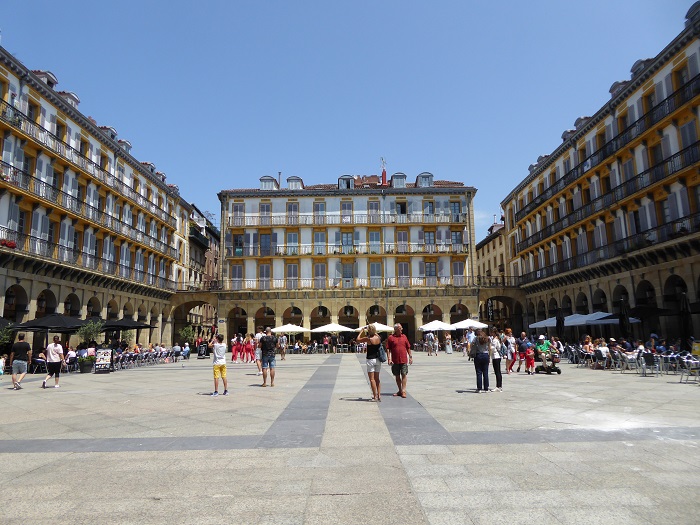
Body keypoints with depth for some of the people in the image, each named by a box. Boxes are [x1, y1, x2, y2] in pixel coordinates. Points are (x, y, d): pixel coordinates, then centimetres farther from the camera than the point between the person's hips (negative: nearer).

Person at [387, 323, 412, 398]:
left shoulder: (404, 336, 7)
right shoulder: (391, 337, -1)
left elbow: (408, 348, 12)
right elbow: (388, 349, -1)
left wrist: (410, 357, 9)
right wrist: (389, 359, -8)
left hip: (404, 360, 1)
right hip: (395, 361, -1)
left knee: (404, 375, -3)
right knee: (397, 376, 9)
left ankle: (403, 391, 1)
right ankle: (400, 390, 21)